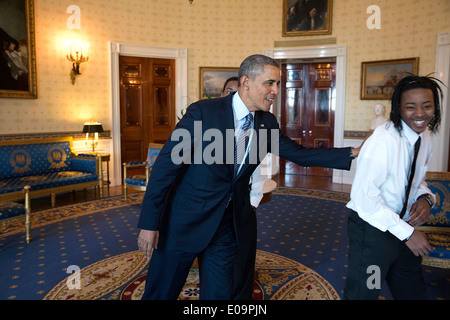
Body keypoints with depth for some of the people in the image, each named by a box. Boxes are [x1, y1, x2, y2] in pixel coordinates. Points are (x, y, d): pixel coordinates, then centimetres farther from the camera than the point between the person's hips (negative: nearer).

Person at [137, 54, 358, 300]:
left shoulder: (267, 123, 1)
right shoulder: (203, 112, -16)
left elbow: (301, 155, 8)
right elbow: (166, 164, -15)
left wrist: (353, 153, 2)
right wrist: (149, 223, -15)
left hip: (227, 225, 4)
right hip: (185, 221, -4)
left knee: (219, 293, 15)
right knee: (161, 293, 12)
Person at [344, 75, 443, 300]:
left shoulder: (425, 136, 0)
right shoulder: (384, 139, -25)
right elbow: (363, 196, -27)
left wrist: (425, 197, -8)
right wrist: (407, 232, -21)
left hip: (402, 227, 8)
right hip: (373, 229, -7)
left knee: (414, 293, 22)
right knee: (363, 294, 9)